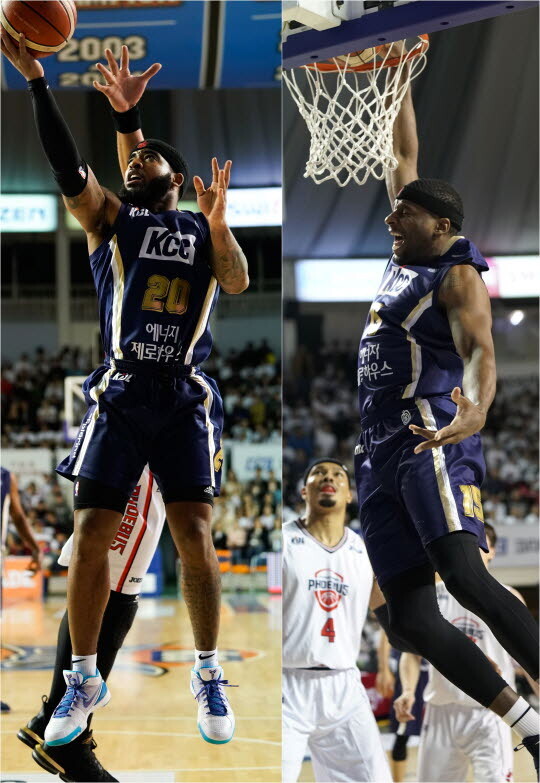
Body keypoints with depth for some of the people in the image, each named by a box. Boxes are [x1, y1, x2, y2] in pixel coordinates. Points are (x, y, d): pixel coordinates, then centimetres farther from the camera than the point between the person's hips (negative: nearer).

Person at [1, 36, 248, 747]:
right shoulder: (110, 216, 10)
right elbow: (66, 166, -6)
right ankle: (85, 681, 8)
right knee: (90, 534, -4)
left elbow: (238, 282, -5)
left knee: (194, 535, -5)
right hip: (120, 395, 0)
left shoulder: (205, 229, 13)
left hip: (186, 399, 0)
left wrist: (218, 224, -22)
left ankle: (209, 677, 8)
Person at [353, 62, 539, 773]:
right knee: (410, 619, -4)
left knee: (465, 577, -29)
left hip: (432, 437, -8)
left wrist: (476, 410, -40)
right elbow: (404, 159, 30)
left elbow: (480, 351, -20)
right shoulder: (406, 258, 20)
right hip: (381, 452, 8)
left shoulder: (457, 275, -2)